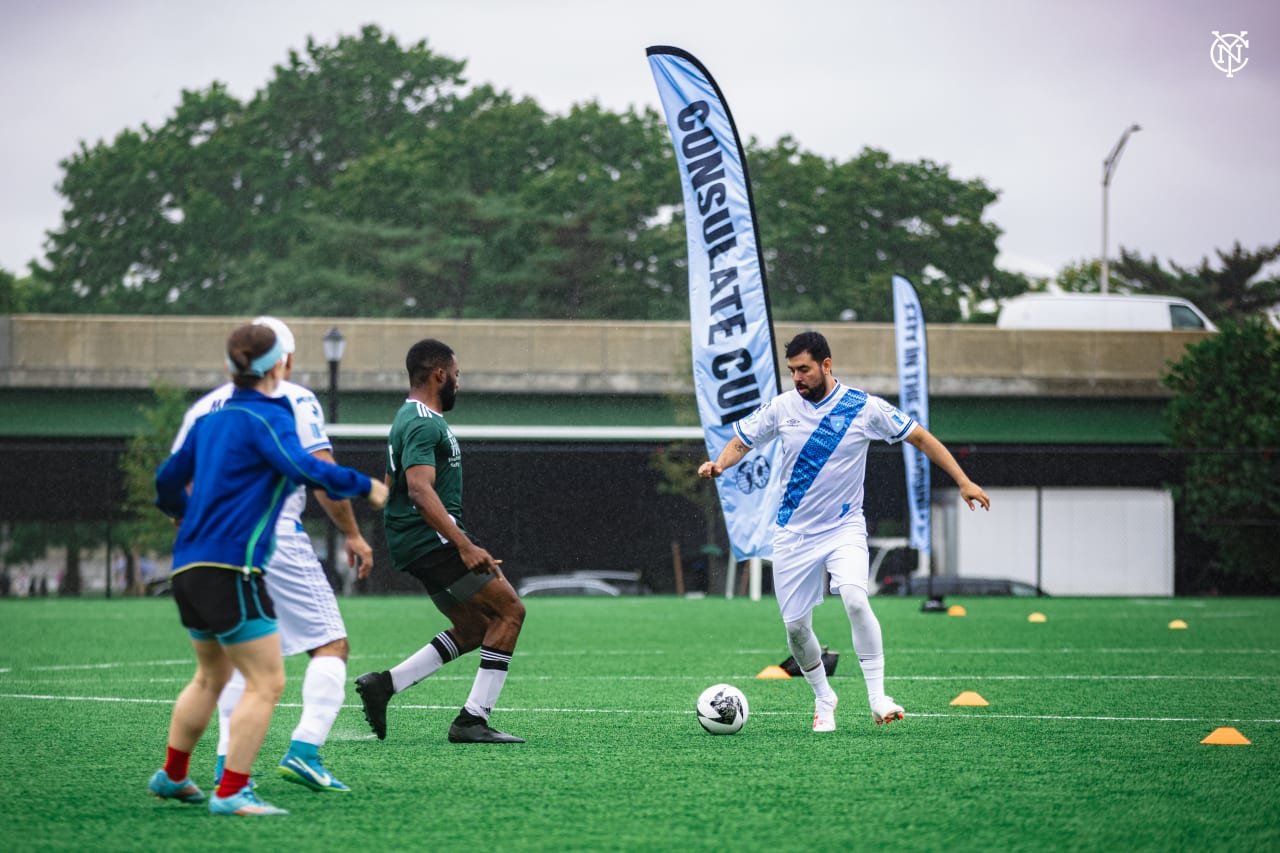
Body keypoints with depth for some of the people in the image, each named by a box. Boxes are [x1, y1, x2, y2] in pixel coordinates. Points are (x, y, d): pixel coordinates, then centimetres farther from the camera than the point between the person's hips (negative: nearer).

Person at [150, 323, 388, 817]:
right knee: (266, 683, -7)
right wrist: (365, 486, -14)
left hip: (189, 566, 9)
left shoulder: (210, 420, 15)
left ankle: (172, 776, 35)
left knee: (211, 675, 26)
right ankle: (230, 794, -9)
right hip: (230, 567, -9)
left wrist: (181, 512, 49)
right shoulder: (266, 418, -9)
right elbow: (303, 467, -26)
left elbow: (168, 479, 27)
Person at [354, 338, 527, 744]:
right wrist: (465, 546, -32)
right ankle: (473, 719, -10)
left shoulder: (411, 419, 19)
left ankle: (384, 683, 7)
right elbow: (420, 490, -27)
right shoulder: (424, 424, -14)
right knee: (510, 609, -8)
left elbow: (390, 489, 27)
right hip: (433, 539, -11)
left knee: (474, 628, 12)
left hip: (414, 543, 11)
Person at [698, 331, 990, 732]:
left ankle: (877, 696, -19)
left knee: (855, 599, -28)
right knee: (795, 625, 2)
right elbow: (742, 441, 9)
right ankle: (823, 699, 26)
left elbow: (920, 437, 0)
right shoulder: (782, 407, -3)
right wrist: (719, 464, -13)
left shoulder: (865, 408, -9)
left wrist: (963, 481, -1)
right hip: (793, 532, 3)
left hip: (844, 528, -3)